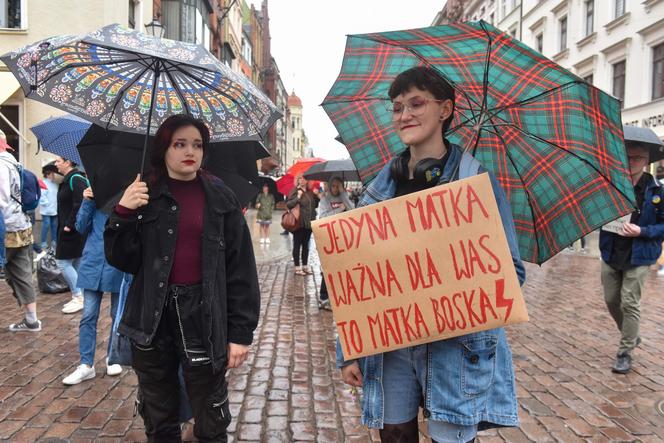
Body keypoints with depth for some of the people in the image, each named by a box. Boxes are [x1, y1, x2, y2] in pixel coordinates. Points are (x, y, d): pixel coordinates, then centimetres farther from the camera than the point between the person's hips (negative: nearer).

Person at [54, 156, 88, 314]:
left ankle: (78, 297, 2)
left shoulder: (76, 179, -16)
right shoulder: (67, 179, 14)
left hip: (73, 230, -10)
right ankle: (79, 297, 19)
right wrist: (64, 225, 14)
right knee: (75, 263, 12)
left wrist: (69, 224, -21)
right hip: (68, 230, 10)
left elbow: (79, 205, -24)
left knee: (64, 262, -5)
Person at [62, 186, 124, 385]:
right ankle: (86, 365, 13)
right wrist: (87, 202, -8)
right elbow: (81, 227, 4)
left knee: (118, 315, 12)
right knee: (89, 315, 3)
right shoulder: (94, 194, 4)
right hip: (93, 262, 3)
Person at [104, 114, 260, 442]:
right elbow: (122, 261, 0)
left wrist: (241, 331, -6)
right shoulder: (143, 196, 4)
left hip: (204, 317, -1)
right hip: (152, 318, 2)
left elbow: (240, 267, -2)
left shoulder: (220, 198, 0)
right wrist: (123, 214, -15)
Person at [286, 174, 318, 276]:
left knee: (306, 244, 13)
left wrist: (317, 195, 6)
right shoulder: (295, 191, -6)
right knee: (297, 245, 1)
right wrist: (298, 197, -21)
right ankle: (297, 267, 7)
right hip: (299, 223, -6)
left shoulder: (310, 192, 11)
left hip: (308, 222, 6)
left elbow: (314, 205, 22)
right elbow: (288, 204, -13)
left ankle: (305, 266, 22)